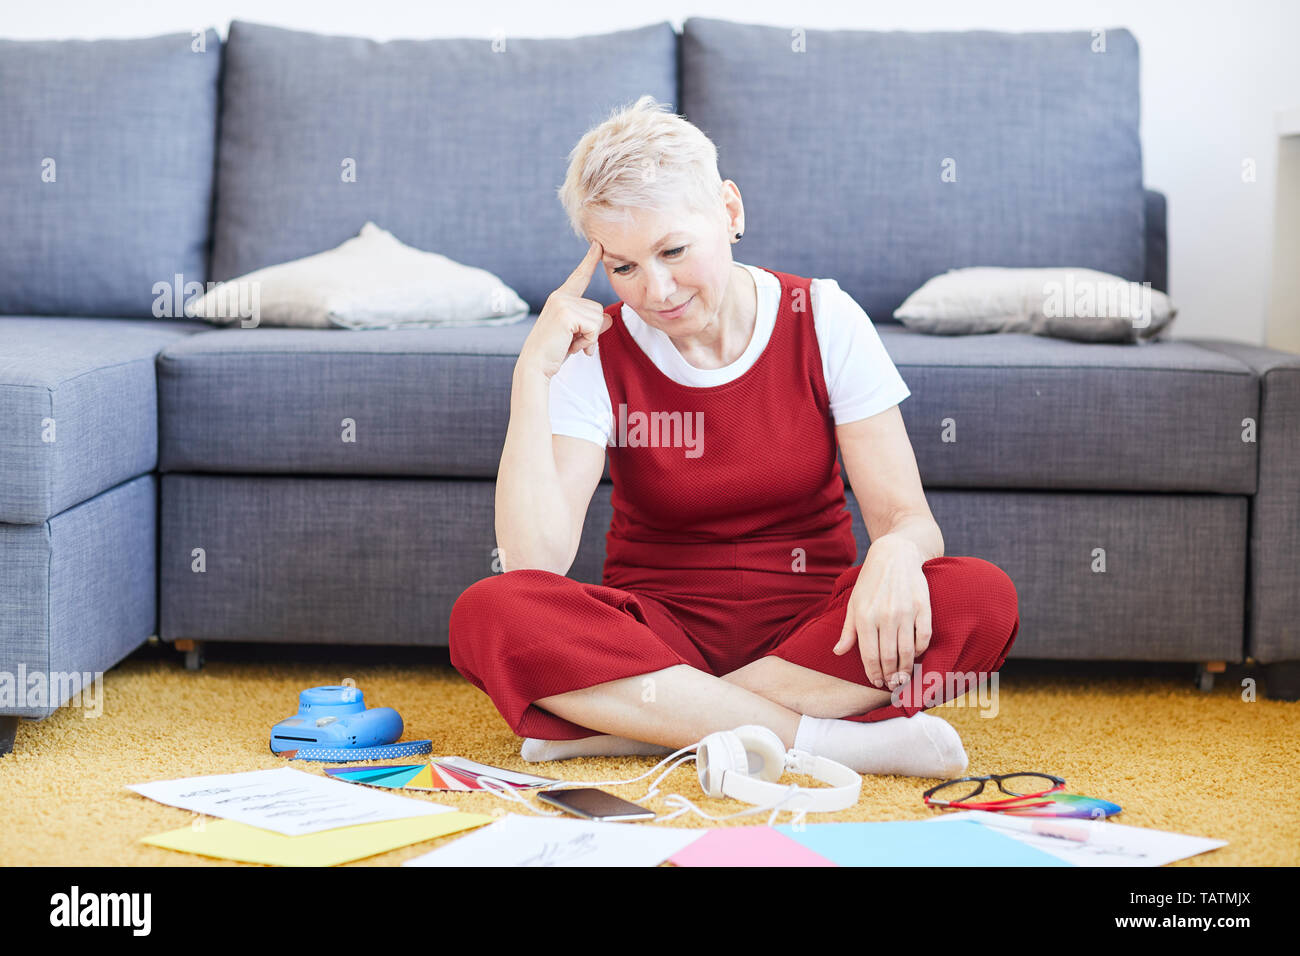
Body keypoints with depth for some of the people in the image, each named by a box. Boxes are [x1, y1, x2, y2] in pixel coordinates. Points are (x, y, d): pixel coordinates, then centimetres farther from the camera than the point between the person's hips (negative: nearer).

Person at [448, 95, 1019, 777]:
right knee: (488, 613, -30)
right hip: (657, 632, -1)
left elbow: (907, 517, -7)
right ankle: (832, 739, -28)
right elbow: (535, 559, -16)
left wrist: (896, 553, -31)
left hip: (806, 625, 1)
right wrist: (532, 374, -20)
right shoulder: (596, 350, -4)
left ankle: (606, 727, -25)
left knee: (981, 598, -29)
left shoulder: (823, 320, -3)